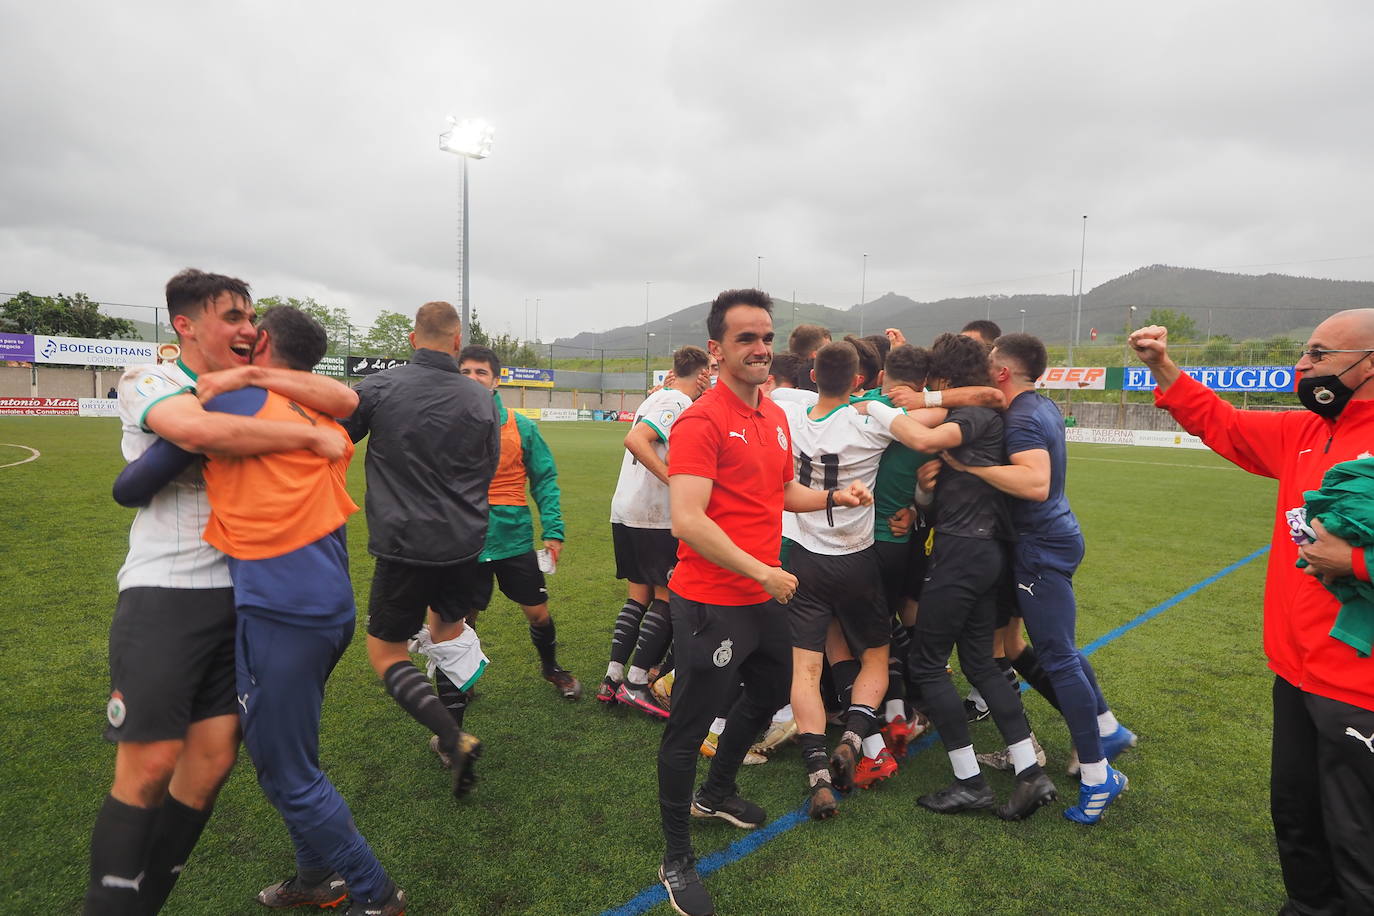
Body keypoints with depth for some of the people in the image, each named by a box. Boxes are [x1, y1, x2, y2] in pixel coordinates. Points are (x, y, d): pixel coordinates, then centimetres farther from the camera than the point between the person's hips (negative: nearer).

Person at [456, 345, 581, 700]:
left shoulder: (522, 427, -2)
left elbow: (545, 479, 2)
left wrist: (553, 530, -5)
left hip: (514, 537, 0)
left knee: (538, 612, 8)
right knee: (463, 617, 11)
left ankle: (551, 668, 36)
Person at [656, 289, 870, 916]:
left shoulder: (776, 417, 9)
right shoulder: (701, 421, -18)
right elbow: (688, 520, -26)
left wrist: (832, 497, 7)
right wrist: (761, 572, -22)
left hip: (764, 598, 9)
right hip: (711, 603, -9)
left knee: (771, 694, 27)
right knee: (688, 730, 4)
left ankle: (717, 794, 51)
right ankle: (676, 860, 25)